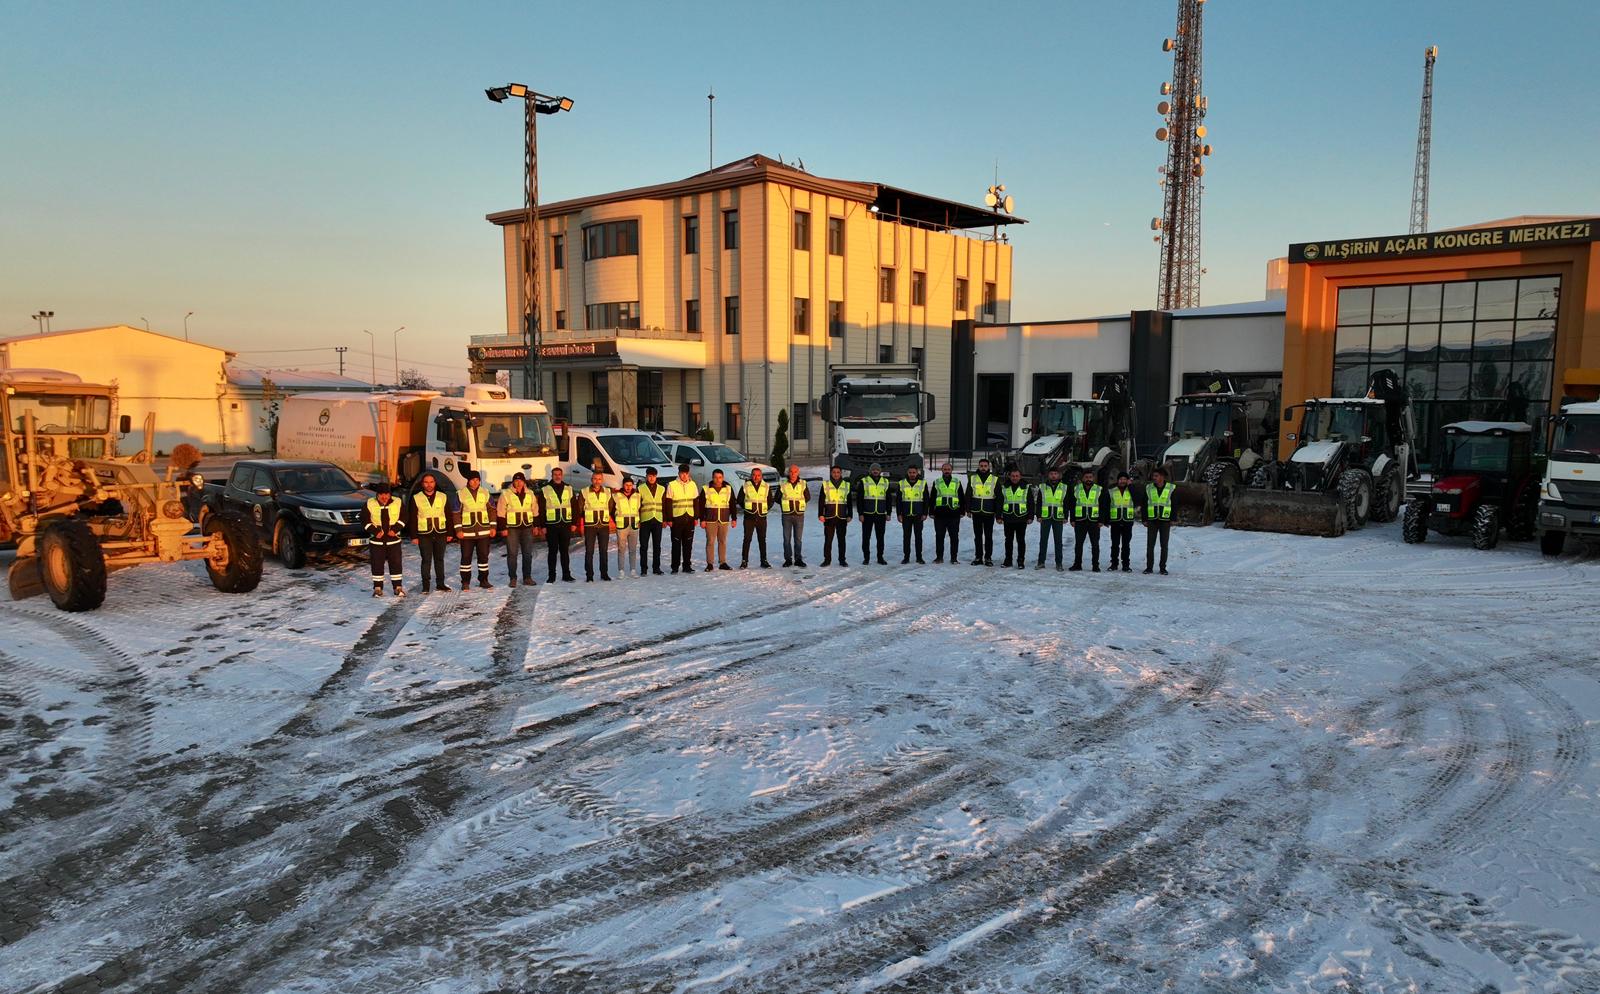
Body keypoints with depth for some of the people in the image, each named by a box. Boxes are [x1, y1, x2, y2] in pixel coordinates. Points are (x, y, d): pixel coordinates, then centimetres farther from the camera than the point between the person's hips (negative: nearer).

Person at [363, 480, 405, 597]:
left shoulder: (397, 503, 0)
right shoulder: (370, 504, -2)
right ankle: (377, 588, 11)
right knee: (377, 564, 2)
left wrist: (395, 529, -10)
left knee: (396, 563, 1)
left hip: (393, 539, 0)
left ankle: (398, 587, 8)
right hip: (376, 540, 0)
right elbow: (365, 521, -1)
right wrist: (375, 531, -13)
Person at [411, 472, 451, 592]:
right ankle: (425, 586, 6)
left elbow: (448, 516, 9)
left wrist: (449, 533, 5)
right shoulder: (416, 498, 1)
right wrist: (414, 536, -2)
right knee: (426, 560, 0)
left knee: (440, 559, 10)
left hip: (440, 534, 2)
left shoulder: (443, 497, 5)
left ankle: (440, 584, 17)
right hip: (424, 535, -2)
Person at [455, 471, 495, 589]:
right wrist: (458, 530, -8)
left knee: (484, 556, 7)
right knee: (466, 557, 3)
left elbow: (491, 510, 10)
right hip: (467, 532, -2)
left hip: (483, 531, 2)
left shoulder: (485, 493, 6)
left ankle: (483, 580, 17)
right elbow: (457, 513, -2)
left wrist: (493, 527, 4)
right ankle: (465, 582, 12)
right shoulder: (461, 494, -2)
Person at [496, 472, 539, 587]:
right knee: (512, 554, -1)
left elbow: (535, 511, 16)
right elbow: (501, 513, -3)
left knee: (528, 554, 6)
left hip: (527, 528, 3)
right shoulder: (506, 494, -4)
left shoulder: (530, 494, 8)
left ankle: (527, 577, 14)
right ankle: (512, 578, 6)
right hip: (511, 528, -3)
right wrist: (503, 528, -7)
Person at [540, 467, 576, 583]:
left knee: (565, 551, 6)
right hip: (551, 525, -2)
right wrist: (542, 526, -5)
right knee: (552, 551, 3)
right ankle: (551, 576, 9)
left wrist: (574, 523, 3)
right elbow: (541, 510, 0)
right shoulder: (545, 491, 1)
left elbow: (574, 507, 10)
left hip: (566, 525, 2)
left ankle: (566, 575, 11)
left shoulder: (569, 489, 8)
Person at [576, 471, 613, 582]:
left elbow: (611, 509, 14)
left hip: (604, 526, 2)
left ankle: (604, 573, 15)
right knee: (589, 551, -1)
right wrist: (580, 523, -1)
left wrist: (613, 522, 8)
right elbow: (579, 510, 3)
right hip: (589, 526, -2)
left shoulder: (607, 493, 7)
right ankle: (589, 575, 5)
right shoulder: (584, 493, 0)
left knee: (604, 551, 6)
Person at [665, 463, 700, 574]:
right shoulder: (672, 485, -3)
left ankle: (687, 565, 14)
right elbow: (668, 504, -3)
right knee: (676, 543, 1)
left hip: (689, 518, 3)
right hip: (677, 518, -3)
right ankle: (675, 567, 7)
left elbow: (696, 502, 11)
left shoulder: (693, 485, 8)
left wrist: (696, 517, 6)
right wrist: (669, 519, -8)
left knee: (688, 543, 7)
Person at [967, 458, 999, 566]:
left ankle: (988, 557, 8)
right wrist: (968, 509, 2)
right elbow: (968, 495, 10)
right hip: (976, 512, 2)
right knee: (977, 536, 7)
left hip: (989, 512, -2)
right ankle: (978, 557, 14)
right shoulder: (972, 478, 7)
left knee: (988, 536, 2)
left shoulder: (995, 479, 3)